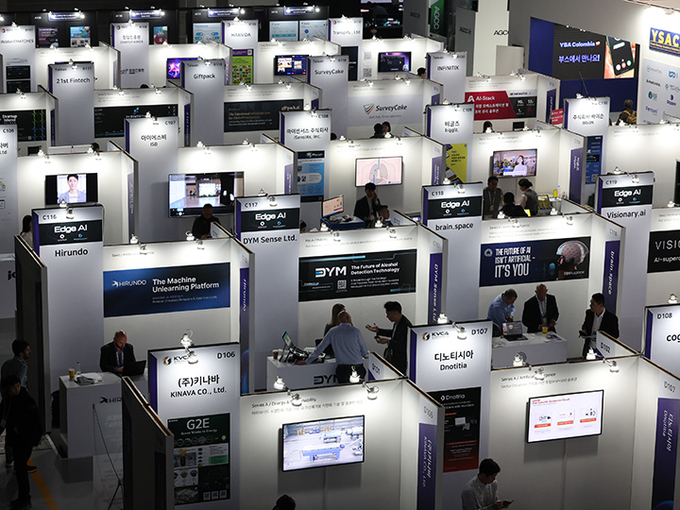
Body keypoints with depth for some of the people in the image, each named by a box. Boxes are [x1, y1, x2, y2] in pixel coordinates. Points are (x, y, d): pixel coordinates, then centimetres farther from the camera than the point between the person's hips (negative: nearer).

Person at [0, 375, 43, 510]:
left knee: (20, 467, -8)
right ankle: (24, 497, 26)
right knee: (20, 465, 15)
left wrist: (20, 428, -15)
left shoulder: (25, 399, -17)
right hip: (16, 438, 7)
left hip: (26, 438, -7)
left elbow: (35, 417, -19)